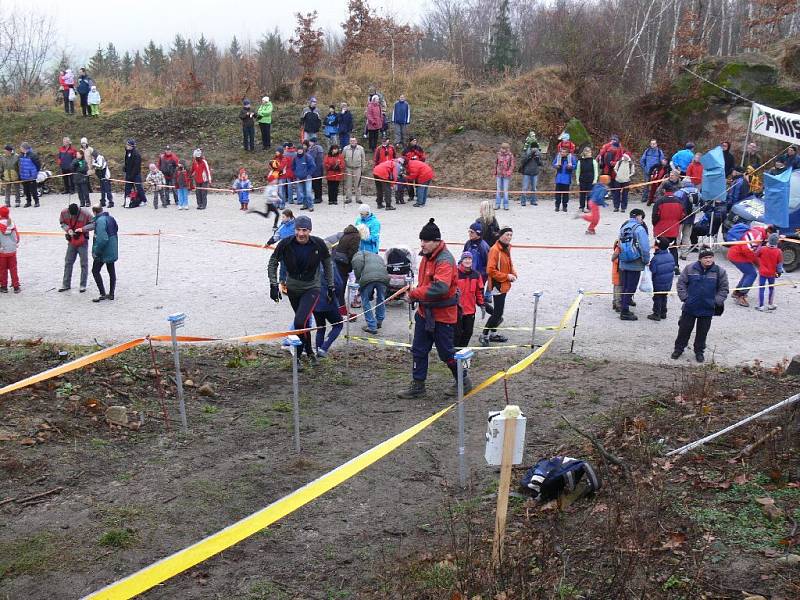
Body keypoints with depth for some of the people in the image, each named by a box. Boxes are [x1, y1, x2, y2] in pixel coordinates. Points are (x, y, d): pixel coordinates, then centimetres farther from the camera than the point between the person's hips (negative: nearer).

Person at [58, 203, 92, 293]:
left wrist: (82, 229, -23)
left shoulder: (85, 214, -20)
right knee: (68, 263, 10)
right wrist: (68, 229, -14)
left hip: (83, 242, -4)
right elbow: (62, 223, 5)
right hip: (71, 242, 4)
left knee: (84, 263, 1)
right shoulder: (64, 213, -10)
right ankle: (66, 284, 22)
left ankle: (83, 285, 12)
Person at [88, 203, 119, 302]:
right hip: (112, 251, 9)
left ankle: (103, 294, 0)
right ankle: (111, 294, 21)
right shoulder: (111, 218, 4)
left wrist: (96, 251, -20)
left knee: (95, 271, 3)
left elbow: (102, 239, -28)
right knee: (111, 271, 14)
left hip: (104, 251, -9)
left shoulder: (100, 221, -22)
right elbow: (116, 229, 20)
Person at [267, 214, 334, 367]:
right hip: (293, 288, 3)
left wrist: (331, 287, 7)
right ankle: (309, 351, 37)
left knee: (300, 322, -20)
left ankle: (298, 355, -2)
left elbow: (327, 264, 3)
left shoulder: (319, 244, -15)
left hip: (312, 288, -2)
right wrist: (273, 285, -6)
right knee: (304, 322, 16)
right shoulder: (285, 244, -15)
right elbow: (273, 263, 0)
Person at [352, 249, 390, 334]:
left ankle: (372, 326, 12)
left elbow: (357, 262, 0)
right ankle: (379, 321, 40)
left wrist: (358, 279, 9)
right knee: (381, 300, 27)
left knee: (365, 301, 12)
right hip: (383, 277, 5)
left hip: (367, 277, -5)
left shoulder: (360, 253, 26)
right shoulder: (378, 257, 42)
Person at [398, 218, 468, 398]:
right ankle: (418, 385, 22)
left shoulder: (445, 260, -23)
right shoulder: (427, 256, 7)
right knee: (419, 350, 11)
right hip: (425, 312, 9)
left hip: (443, 315, -9)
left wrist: (414, 294, -26)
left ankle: (463, 382, 24)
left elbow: (440, 287, -35)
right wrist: (417, 294, 3)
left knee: (446, 352, 4)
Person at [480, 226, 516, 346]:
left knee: (499, 311, 18)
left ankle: (493, 333, 31)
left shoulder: (506, 249, 10)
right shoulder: (495, 250, -19)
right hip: (497, 285, -9)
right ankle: (484, 335, 1)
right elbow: (491, 270, -22)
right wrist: (506, 276, -19)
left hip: (504, 285, 9)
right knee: (498, 312, -9)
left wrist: (513, 274, 2)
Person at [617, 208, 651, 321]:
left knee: (624, 287, 16)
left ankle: (623, 308, 24)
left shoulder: (624, 226, 9)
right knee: (630, 289, 1)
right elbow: (645, 247, -18)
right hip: (635, 264, -7)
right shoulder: (639, 228, -15)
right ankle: (625, 312, 5)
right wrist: (646, 260, -4)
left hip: (623, 264, 7)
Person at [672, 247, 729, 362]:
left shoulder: (719, 272, -3)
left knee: (702, 332, 10)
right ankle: (678, 349, 24)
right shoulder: (690, 269, -4)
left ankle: (699, 351, 26)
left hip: (707, 309, 0)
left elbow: (723, 289, 5)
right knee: (684, 329, 8)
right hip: (689, 307, 0)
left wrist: (717, 301, -5)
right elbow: (681, 283, 3)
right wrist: (684, 297, -5)